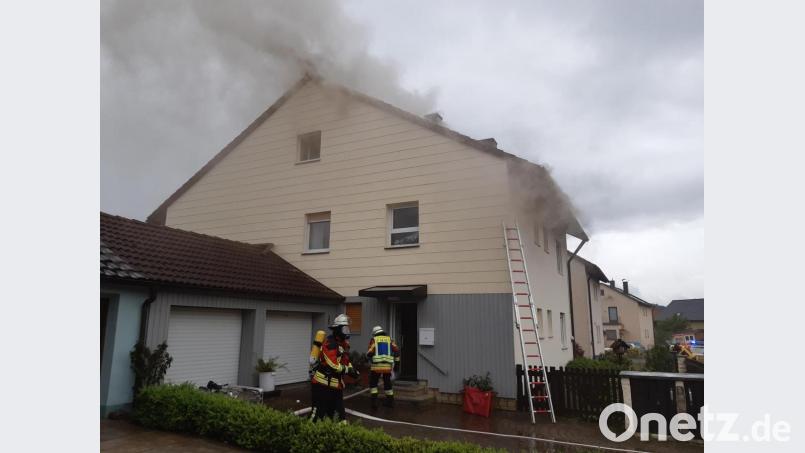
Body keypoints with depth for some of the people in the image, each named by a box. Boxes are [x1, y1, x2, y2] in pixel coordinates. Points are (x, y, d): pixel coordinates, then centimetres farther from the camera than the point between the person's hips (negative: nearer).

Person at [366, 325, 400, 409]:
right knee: (387, 383, 19)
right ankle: (390, 401, 26)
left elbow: (370, 353, -5)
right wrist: (397, 363, 9)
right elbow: (396, 351, 4)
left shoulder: (374, 340, 6)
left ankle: (374, 401, 3)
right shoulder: (389, 339, 13)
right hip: (388, 366, 3)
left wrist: (369, 357, 18)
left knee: (373, 383, 13)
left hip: (377, 366, -3)